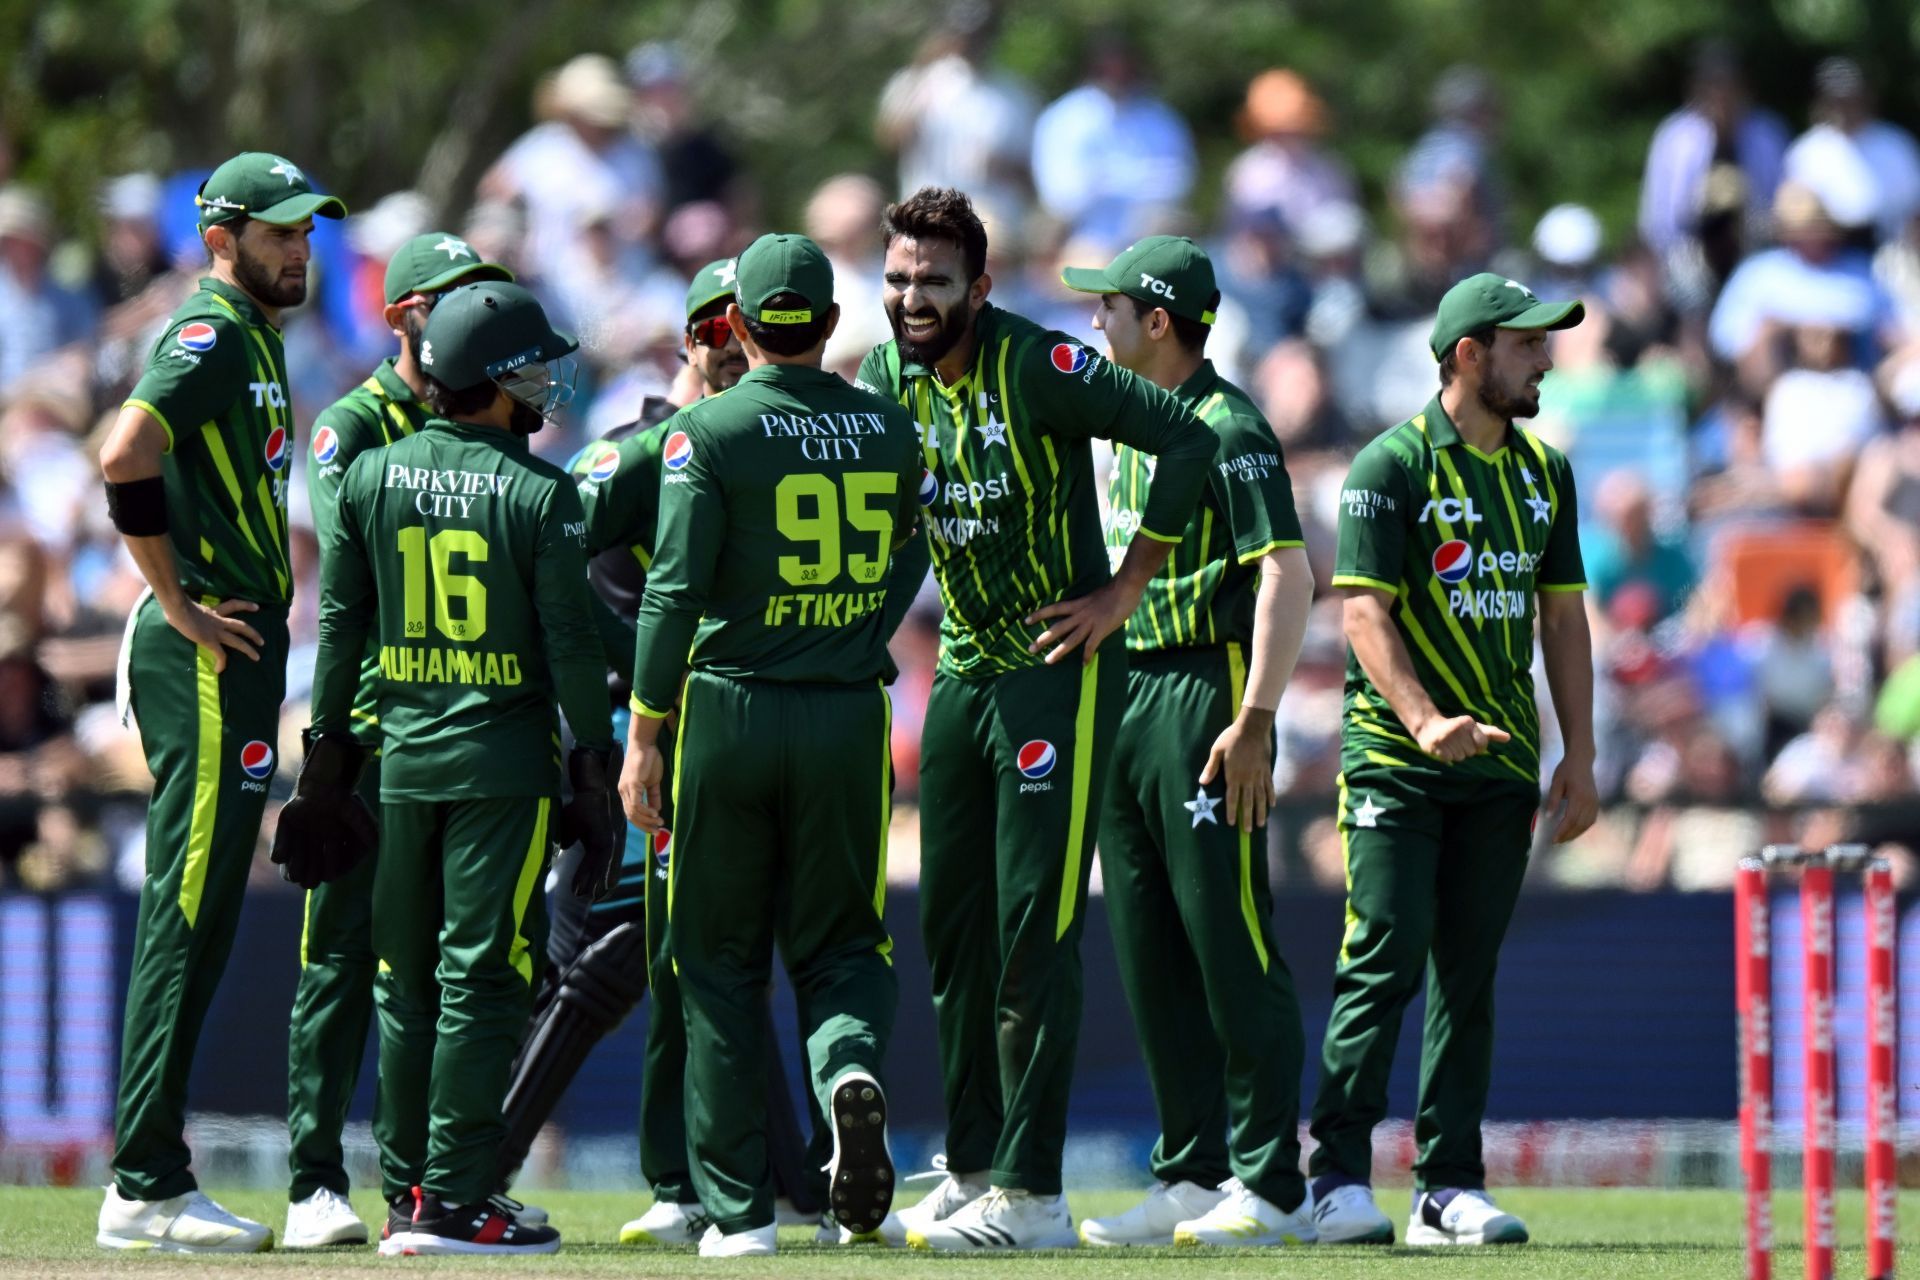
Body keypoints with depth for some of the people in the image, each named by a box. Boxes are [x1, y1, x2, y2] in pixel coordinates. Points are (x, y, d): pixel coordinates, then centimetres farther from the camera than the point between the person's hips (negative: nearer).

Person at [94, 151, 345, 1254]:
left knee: (196, 919, 11)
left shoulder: (255, 338, 19)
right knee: (190, 917, -9)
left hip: (237, 655, 10)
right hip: (205, 661, -10)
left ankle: (152, 1184, 15)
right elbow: (126, 458, -26)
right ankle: (148, 1187, -9)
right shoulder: (210, 335, -12)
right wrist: (179, 603, -20)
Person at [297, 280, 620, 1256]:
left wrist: (327, 749, 14)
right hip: (506, 762, -4)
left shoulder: (370, 477, 3)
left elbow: (340, 625, 7)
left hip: (403, 761, 4)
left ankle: (407, 1194, 13)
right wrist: (593, 763, -1)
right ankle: (454, 1200, -5)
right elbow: (571, 644, -9)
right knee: (481, 980, -3)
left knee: (408, 984, 12)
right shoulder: (539, 494, -9)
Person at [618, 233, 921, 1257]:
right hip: (851, 717, 2)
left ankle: (738, 1207, 7)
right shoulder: (889, 432, 5)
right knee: (839, 941, 12)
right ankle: (851, 1067, -22)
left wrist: (644, 734, -8)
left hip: (730, 710, -2)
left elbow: (675, 591, -12)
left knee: (721, 960, 7)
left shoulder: (709, 431, -7)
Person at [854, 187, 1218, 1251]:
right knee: (952, 928, 11)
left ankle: (1032, 1194, -8)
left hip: (1059, 673, -8)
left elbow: (1187, 438, -20)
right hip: (962, 673, 8)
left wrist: (1125, 591, -16)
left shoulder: (1037, 367, -18)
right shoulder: (891, 375, 5)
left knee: (1033, 933, -9)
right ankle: (971, 1172, 20)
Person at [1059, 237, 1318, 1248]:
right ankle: (1191, 1175, 14)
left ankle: (1271, 1186, -7)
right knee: (1150, 957, 9)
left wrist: (1253, 721, -24)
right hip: (1126, 698, 9)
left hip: (1206, 691, -9)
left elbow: (1287, 576, -18)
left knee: (1232, 948, -8)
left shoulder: (1226, 427, -11)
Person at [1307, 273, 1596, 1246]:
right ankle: (1340, 1176, -7)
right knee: (1384, 959, -11)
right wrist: (1426, 720, -27)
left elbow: (1563, 615, 16)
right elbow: (1365, 612, -13)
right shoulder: (1392, 466, -6)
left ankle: (1450, 1188, 7)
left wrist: (1579, 759, 10)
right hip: (1395, 764, -5)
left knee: (1469, 975, 5)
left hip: (1501, 767, 5)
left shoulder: (1544, 472, 13)